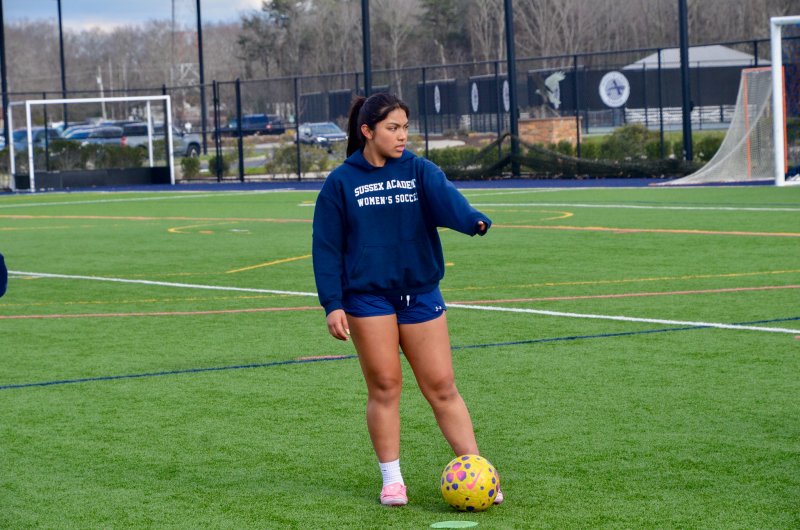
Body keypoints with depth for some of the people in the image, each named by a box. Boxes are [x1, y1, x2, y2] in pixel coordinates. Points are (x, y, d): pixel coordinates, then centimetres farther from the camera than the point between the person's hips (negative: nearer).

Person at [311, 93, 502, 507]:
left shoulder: (419, 172, 2)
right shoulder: (341, 183, -1)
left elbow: (446, 198, -20)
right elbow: (327, 248, 0)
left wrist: (474, 221, -42)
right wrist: (332, 305, -8)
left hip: (420, 293, 1)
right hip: (367, 298, -1)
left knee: (441, 386, 2)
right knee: (384, 386, 1)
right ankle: (391, 479, 13)